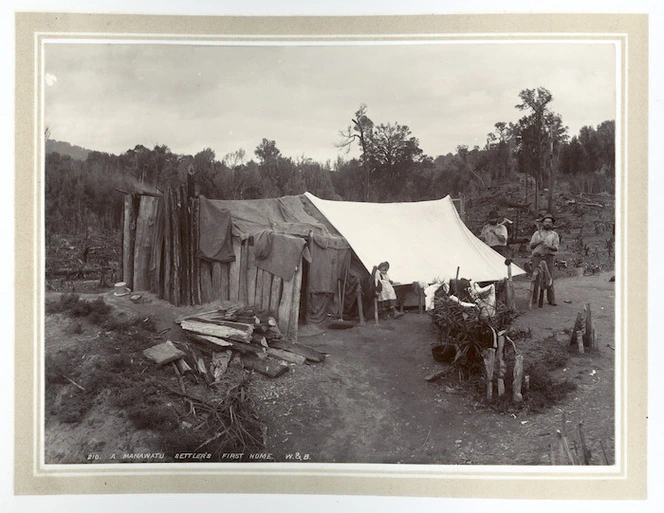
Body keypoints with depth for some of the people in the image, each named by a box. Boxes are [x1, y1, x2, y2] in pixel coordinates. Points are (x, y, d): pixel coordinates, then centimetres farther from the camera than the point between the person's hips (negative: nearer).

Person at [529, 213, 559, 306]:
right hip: (537, 256, 1)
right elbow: (531, 246, 12)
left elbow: (556, 248, 2)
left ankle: (551, 299, -2)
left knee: (549, 278, -5)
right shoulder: (537, 233, 17)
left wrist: (549, 246, -18)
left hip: (548, 257, -1)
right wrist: (538, 242, -6)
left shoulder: (554, 235, 14)